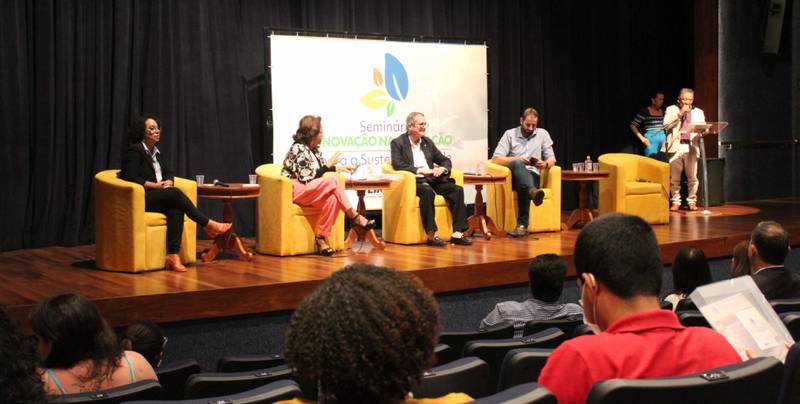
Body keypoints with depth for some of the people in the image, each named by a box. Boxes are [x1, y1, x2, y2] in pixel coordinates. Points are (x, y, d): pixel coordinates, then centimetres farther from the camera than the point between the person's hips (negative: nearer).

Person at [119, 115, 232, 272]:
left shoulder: (157, 152, 21)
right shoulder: (134, 151, -4)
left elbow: (169, 174, 19)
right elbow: (131, 179, -13)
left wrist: (168, 182, -5)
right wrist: (155, 185, -14)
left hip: (158, 198, 7)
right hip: (141, 199, -7)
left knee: (176, 209, -28)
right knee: (175, 193, -30)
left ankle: (173, 256, -39)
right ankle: (208, 225, -19)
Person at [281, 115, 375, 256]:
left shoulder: (314, 149, 10)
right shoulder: (298, 149, -16)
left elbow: (322, 166, 26)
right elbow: (307, 177, -21)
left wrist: (339, 168, 11)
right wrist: (328, 165, -16)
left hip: (310, 191, 8)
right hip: (294, 190, -8)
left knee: (332, 198, -25)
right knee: (333, 182, -26)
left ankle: (321, 237, -24)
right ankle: (354, 217, -17)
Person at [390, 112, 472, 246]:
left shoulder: (427, 142, 20)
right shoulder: (397, 143, 3)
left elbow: (445, 160, 21)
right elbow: (397, 164, -12)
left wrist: (442, 168, -4)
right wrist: (419, 170, -20)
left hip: (431, 179, 6)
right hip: (413, 180, -6)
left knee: (457, 189, -17)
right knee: (427, 191, -37)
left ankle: (458, 233, -22)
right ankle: (431, 235, -35)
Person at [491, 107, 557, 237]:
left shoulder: (543, 134, 15)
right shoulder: (510, 134, 11)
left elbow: (551, 159, 12)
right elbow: (495, 159, 2)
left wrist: (545, 164, -13)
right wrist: (515, 160, -13)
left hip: (532, 175, 0)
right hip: (513, 175, 0)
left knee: (523, 186, -38)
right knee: (518, 164, -38)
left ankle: (522, 225, -42)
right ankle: (532, 191, -66)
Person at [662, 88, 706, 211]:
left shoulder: (698, 112, 19)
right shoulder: (671, 110, 11)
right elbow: (666, 125, -3)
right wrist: (680, 114, -8)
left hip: (691, 147, 1)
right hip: (675, 147, -1)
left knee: (692, 177, -4)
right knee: (674, 177, -2)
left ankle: (692, 201, 6)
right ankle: (675, 201, 7)